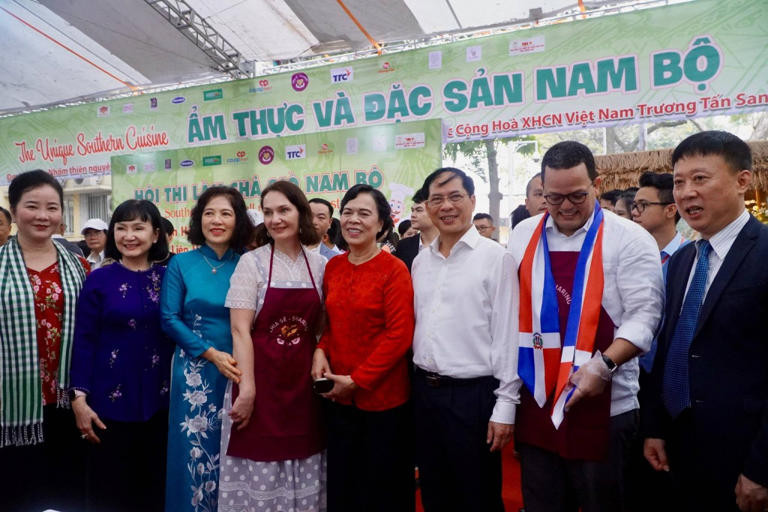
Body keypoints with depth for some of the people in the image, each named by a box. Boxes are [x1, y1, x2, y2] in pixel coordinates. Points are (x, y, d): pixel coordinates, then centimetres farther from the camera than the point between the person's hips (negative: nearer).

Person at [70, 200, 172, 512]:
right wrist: (79, 397, -10)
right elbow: (83, 341, -4)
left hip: (159, 398, 2)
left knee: (154, 485, 13)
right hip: (110, 399, -2)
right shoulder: (98, 280, -4)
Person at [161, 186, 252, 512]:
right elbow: (169, 319, -3)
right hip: (195, 371, -1)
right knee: (197, 453, 6)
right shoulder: (181, 263, 0)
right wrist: (211, 353, -13)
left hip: (240, 370, 1)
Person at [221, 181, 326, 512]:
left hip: (303, 378, 3)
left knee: (301, 463, 13)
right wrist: (247, 387, -16)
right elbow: (240, 329, -11)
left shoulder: (319, 264, 4)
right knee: (258, 463, 6)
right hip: (260, 374, -3)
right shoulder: (251, 262, -6)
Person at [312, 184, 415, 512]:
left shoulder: (394, 269, -13)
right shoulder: (333, 267, 4)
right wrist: (320, 352, -7)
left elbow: (400, 334, -16)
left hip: (382, 396, -5)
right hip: (339, 396, 5)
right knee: (341, 482, 20)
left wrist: (357, 380, -16)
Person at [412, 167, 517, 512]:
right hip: (424, 391, 5)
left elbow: (506, 334, -11)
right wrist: (419, 384, 10)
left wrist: (505, 405, -12)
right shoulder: (420, 261, 7)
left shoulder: (495, 257, -10)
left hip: (473, 394, -5)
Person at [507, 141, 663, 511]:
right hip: (535, 402, 4)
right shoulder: (523, 236, 6)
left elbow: (643, 316, -10)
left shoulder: (630, 240, -6)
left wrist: (604, 365, -23)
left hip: (603, 405, -3)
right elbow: (511, 312, 9)